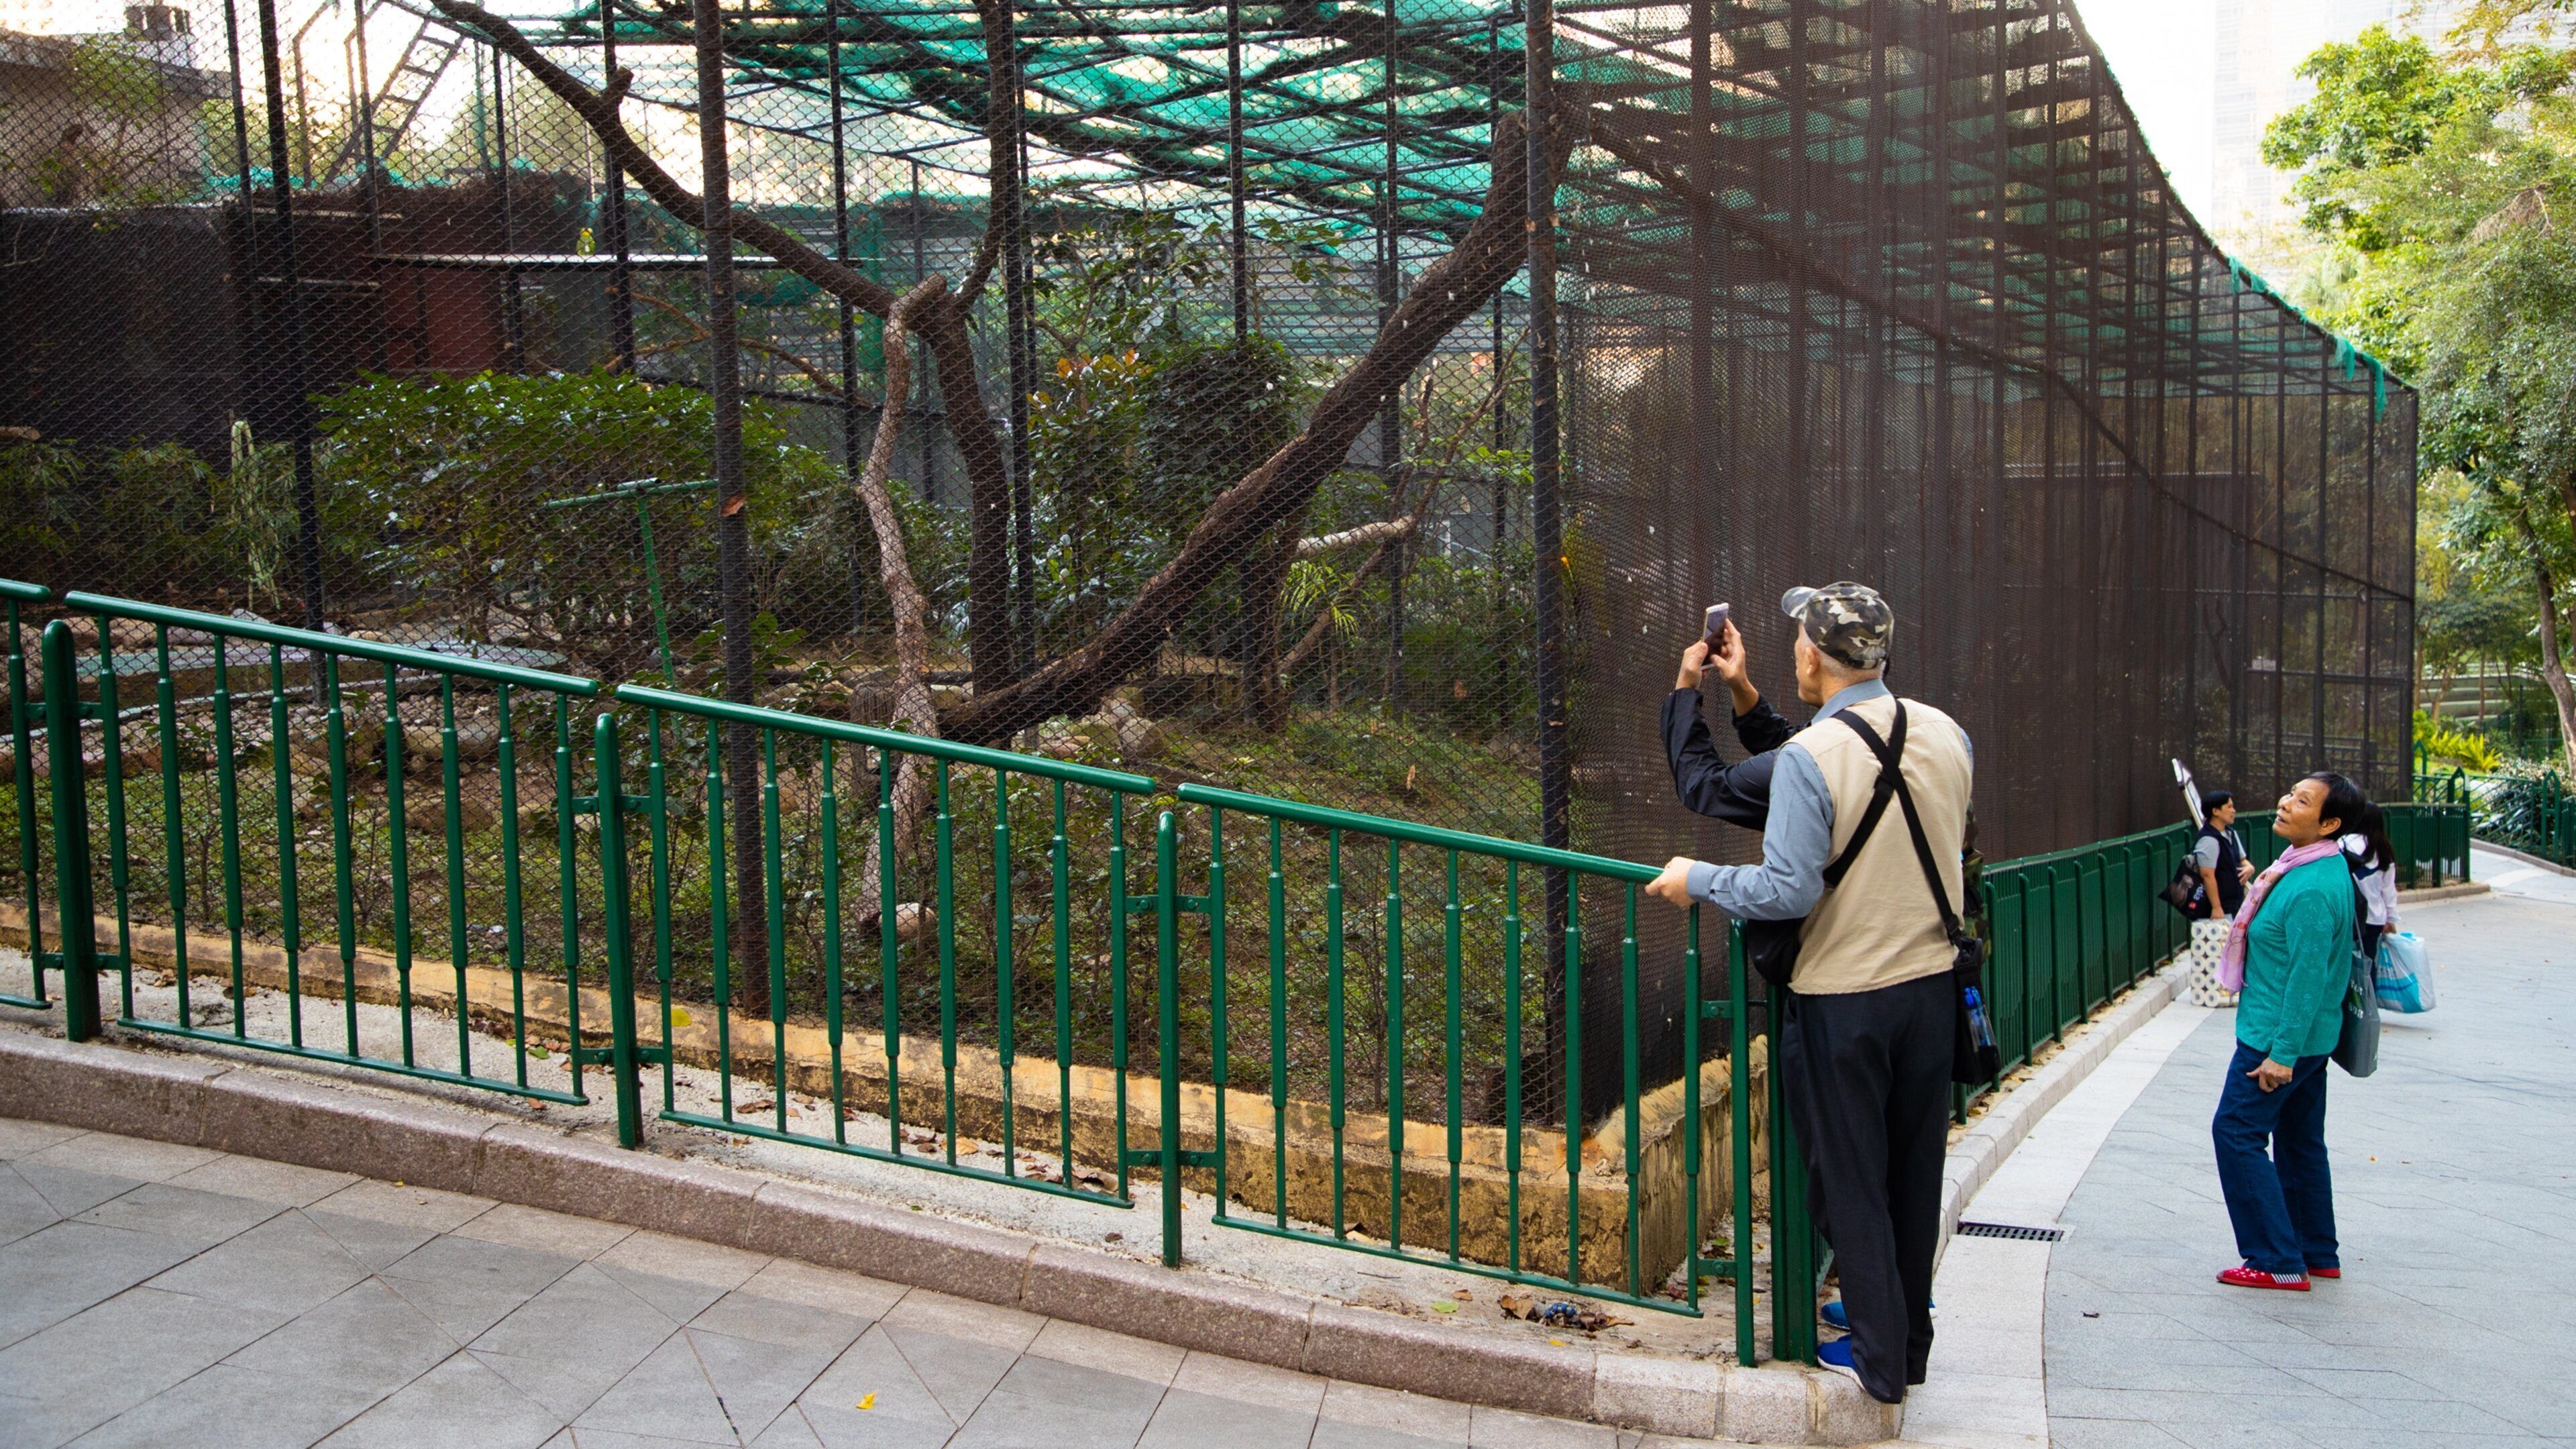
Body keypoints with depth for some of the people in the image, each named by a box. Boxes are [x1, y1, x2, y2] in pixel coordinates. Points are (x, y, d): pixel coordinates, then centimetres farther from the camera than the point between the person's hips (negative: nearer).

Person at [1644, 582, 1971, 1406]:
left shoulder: (1809, 757, -20)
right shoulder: (1947, 736, 0)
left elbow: (1790, 889, -23)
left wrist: (1697, 881, -8)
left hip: (1841, 998, -6)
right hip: (1931, 984, 6)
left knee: (1852, 1181, 7)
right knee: (1915, 1171, 17)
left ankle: (1880, 1360, 16)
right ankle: (1910, 1336, 30)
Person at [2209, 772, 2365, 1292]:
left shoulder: (2311, 889, -25)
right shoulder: (2325, 867, 7)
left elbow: (2308, 977, -25)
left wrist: (2282, 1053, -23)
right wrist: (2257, 884, 12)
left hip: (2279, 1035, -10)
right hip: (2309, 1036, 10)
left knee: (2237, 1133, -3)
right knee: (2301, 1142, 17)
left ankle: (2277, 1262, 1)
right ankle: (2317, 1255, 27)